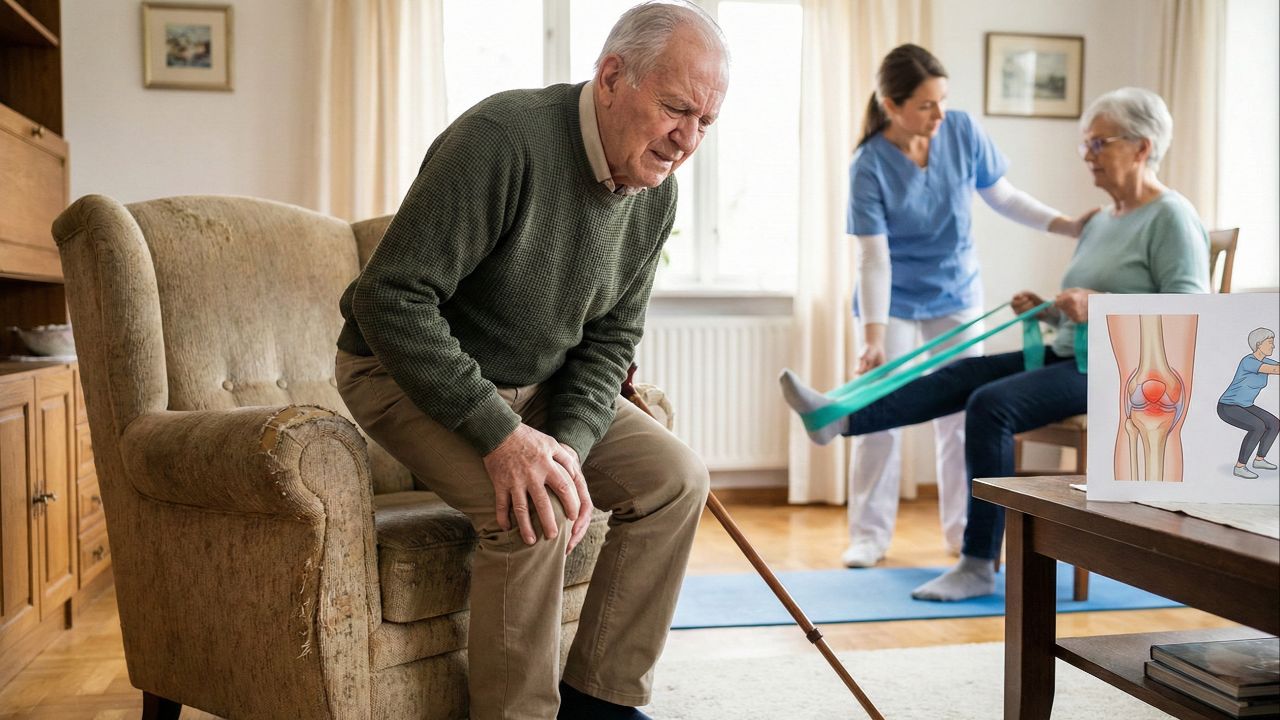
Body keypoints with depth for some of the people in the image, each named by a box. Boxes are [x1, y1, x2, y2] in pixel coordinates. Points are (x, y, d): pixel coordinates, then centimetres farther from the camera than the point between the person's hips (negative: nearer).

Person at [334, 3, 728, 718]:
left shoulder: (657, 195, -3)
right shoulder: (503, 138, -28)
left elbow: (611, 337, 2)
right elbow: (390, 299, -30)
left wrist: (570, 441, -17)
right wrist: (501, 435, -34)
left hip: (539, 385, 7)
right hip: (407, 372, -7)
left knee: (676, 476, -6)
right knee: (535, 509, -29)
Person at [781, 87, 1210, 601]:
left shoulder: (1172, 217, -8)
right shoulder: (1101, 222, 19)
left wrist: (1100, 305, -26)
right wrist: (1046, 311, 4)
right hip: (1070, 358, 9)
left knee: (992, 404, -26)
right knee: (962, 374, -7)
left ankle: (979, 566, -22)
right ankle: (842, 418, -17)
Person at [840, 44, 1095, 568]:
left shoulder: (963, 132, -12)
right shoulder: (869, 166, -20)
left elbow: (1003, 197, 2)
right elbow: (874, 258, -20)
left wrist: (1067, 226, -8)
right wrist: (874, 336, -25)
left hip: (957, 296, 3)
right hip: (894, 304, -3)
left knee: (961, 417, 7)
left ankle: (965, 531, 20)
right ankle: (870, 534, 12)